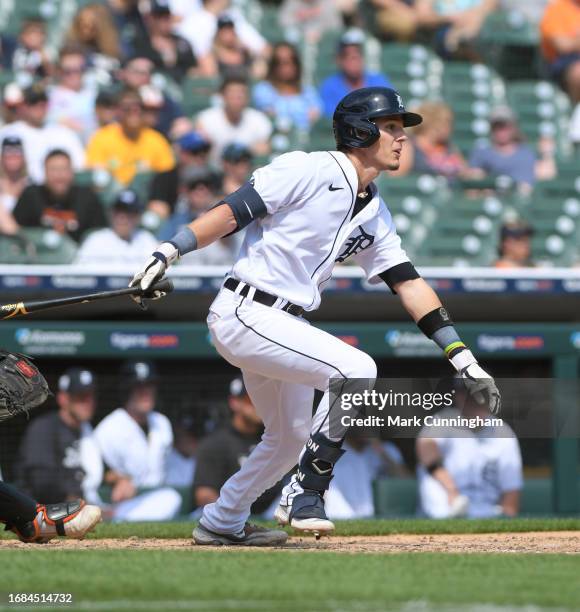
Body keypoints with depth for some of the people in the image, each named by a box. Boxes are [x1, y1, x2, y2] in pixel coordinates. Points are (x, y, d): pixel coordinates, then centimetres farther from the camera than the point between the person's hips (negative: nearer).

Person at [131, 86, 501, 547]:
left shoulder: (375, 212, 12)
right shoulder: (309, 171, -12)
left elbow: (408, 283, 11)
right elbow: (233, 211, -16)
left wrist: (463, 358, 4)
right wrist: (168, 253, -27)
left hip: (283, 325, 10)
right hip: (245, 314, -10)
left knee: (291, 435, 19)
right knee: (357, 369, -22)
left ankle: (221, 523, 37)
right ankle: (305, 497, -12)